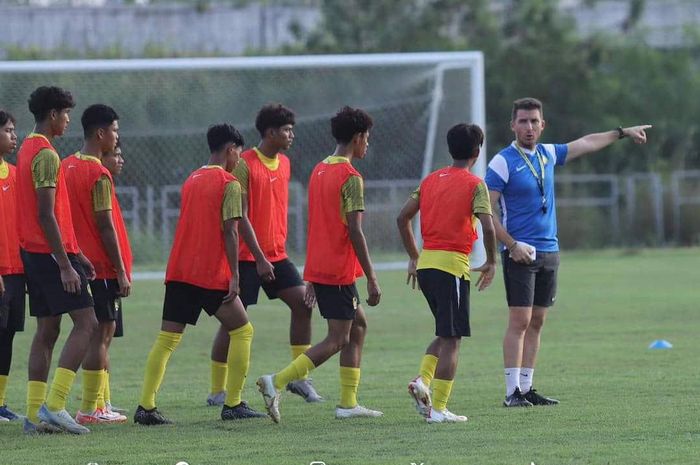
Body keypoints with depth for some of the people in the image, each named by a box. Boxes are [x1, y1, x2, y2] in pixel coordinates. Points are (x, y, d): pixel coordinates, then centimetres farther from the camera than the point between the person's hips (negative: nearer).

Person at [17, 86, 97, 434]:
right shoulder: (46, 155, -14)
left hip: (33, 251, 10)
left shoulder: (28, 149, 17)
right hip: (51, 252, -10)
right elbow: (46, 215, -20)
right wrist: (66, 265, -20)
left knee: (47, 330, 10)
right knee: (86, 323, -9)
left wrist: (75, 254, 24)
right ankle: (54, 405, -16)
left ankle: (35, 414, 7)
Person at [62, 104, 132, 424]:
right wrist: (122, 272, -13)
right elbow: (105, 226, -16)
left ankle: (98, 404, 14)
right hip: (101, 266, -9)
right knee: (101, 332, -6)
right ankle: (90, 409, -7)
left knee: (98, 332, 13)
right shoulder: (99, 175, -14)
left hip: (80, 263, 9)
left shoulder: (68, 166, 11)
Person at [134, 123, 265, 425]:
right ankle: (233, 404, 6)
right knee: (242, 331, 8)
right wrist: (234, 276, -14)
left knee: (167, 338, 3)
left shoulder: (191, 181, 16)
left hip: (179, 272, 7)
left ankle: (146, 406, -7)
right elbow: (229, 231, -13)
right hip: (212, 274, -6)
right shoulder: (229, 184, -7)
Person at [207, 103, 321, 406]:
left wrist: (278, 248, 18)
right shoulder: (244, 165, -13)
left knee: (303, 304, -4)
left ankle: (299, 378, 5)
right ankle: (217, 390, 5)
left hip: (276, 255, 7)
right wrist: (259, 257, -20)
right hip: (247, 256, -7)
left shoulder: (284, 163, 10)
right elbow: (240, 217, -17)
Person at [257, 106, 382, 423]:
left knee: (358, 325, 18)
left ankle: (348, 402, 14)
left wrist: (312, 278, 20)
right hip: (339, 269, -9)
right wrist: (372, 279, -15)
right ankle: (276, 382, -16)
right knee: (337, 339, -5)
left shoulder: (319, 171, 13)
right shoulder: (350, 177, -14)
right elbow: (355, 232, -18)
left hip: (318, 266, 9)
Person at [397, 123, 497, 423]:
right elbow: (488, 227, -16)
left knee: (446, 333, 20)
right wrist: (491, 262, -2)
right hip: (452, 264, -6)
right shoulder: (474, 184, -5)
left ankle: (423, 381, 0)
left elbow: (403, 218, 13)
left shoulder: (431, 180, 13)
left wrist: (414, 257, 19)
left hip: (425, 263, 6)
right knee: (451, 339, -1)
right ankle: (439, 408, -4)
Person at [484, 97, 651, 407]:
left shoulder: (547, 154, 11)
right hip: (520, 253, -7)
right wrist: (512, 245, -18)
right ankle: (512, 392, -11)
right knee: (520, 321, -11)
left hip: (549, 252, 7)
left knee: (536, 322, 6)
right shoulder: (502, 162, -9)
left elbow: (586, 144, 27)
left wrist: (622, 133, 35)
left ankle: (526, 389, 9)